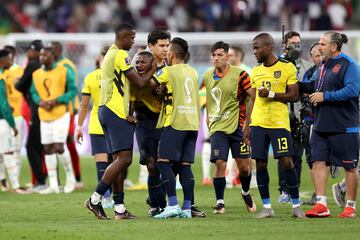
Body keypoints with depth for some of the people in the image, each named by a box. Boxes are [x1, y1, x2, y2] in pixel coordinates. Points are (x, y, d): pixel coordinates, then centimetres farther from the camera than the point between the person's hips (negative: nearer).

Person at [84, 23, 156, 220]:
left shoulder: (109, 54, 20)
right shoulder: (121, 55, -12)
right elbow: (140, 83, -12)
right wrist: (153, 70, 3)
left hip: (106, 109, 10)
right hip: (116, 113, -10)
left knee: (119, 159, 8)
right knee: (124, 158, -11)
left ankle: (119, 208, 6)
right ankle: (95, 199, -12)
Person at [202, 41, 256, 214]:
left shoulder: (239, 75, -8)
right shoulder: (207, 76, 7)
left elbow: (254, 96, -6)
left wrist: (247, 120, -8)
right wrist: (209, 118, 18)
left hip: (237, 126, -2)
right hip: (217, 128, 2)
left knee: (244, 166, 2)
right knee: (220, 164, -10)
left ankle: (246, 193, 31)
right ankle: (220, 202, -2)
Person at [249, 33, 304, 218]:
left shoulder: (287, 68, -2)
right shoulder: (256, 71, 13)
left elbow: (294, 96, -5)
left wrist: (271, 94, -15)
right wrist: (247, 124, 11)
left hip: (279, 123, -4)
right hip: (258, 124, 5)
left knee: (287, 162, -7)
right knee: (260, 164, 1)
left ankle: (296, 205, 5)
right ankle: (266, 207, 9)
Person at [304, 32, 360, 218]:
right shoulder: (324, 65, 14)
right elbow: (315, 87, 28)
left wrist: (325, 96, -20)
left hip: (344, 127, -8)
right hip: (321, 126, 8)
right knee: (318, 162, -1)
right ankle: (321, 204, 0)